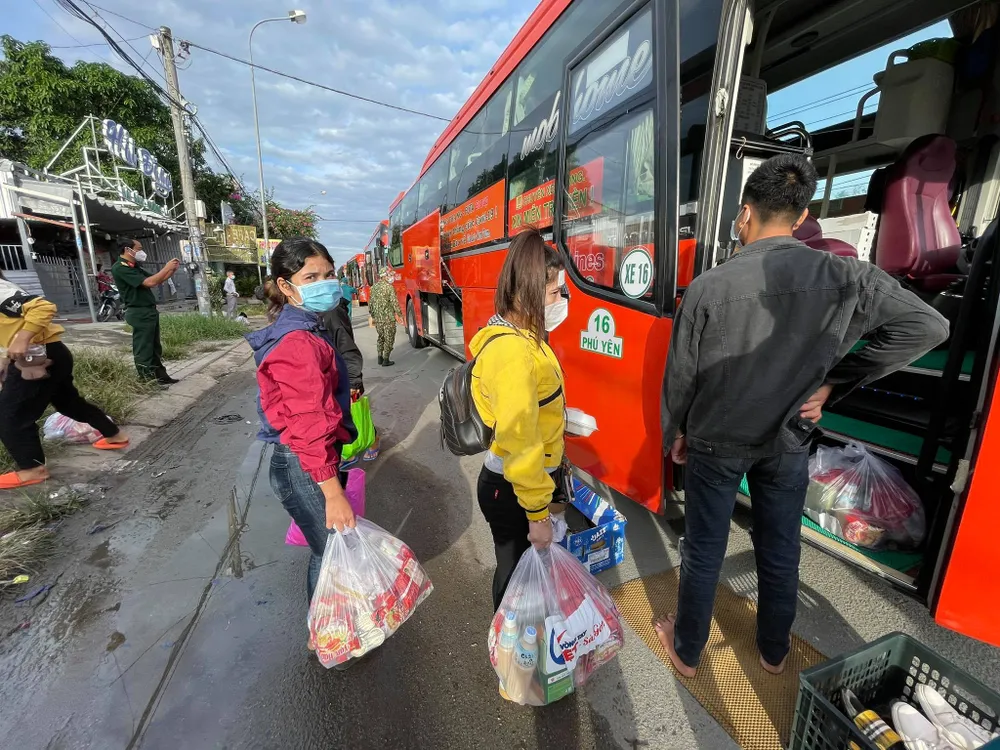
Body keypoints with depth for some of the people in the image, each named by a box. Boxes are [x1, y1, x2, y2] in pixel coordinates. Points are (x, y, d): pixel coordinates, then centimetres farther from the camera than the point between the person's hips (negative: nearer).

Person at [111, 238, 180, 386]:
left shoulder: (134, 267, 16)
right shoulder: (120, 268, -14)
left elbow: (156, 281, 20)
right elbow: (149, 282, -24)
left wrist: (172, 270, 6)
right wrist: (166, 268, -14)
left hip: (149, 311, 10)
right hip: (139, 313, -10)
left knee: (155, 347, 14)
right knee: (143, 350, -4)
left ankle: (159, 376, 21)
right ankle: (147, 381, 1)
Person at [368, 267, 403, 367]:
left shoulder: (374, 287, 8)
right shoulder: (389, 287, -13)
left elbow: (370, 303, 12)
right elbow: (394, 302, -16)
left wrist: (372, 315, 22)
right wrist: (399, 314, -7)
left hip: (377, 318, 7)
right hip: (388, 318, -6)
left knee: (381, 337, 19)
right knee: (389, 339, 3)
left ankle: (380, 358, 23)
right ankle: (386, 360, 5)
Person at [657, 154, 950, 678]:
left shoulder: (708, 286, -19)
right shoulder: (845, 277, -11)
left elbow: (680, 374, -11)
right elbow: (928, 327, -3)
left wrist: (674, 432, 6)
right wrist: (831, 382, -2)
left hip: (714, 443, -2)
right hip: (787, 443, 3)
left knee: (703, 551, 14)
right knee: (780, 552, 22)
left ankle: (687, 651, 36)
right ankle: (774, 651, 46)